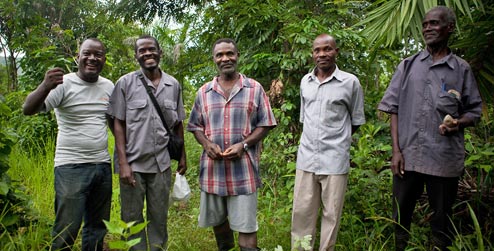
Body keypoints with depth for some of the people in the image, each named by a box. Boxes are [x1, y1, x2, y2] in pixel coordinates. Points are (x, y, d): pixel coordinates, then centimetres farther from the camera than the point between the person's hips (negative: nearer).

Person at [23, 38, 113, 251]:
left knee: (98, 227, 16)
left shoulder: (109, 86, 6)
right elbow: (28, 110, -18)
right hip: (71, 168, -5)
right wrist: (45, 86, -38)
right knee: (66, 230, 1)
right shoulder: (63, 83, -8)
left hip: (103, 166, 5)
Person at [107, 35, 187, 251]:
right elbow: (118, 124, -3)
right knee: (132, 219, 8)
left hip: (161, 164, 2)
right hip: (133, 163, -2)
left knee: (159, 218, 13)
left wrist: (182, 157, 10)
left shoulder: (173, 85, 5)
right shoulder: (125, 83, -2)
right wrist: (123, 163, -9)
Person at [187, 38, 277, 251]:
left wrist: (243, 145, -14)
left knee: (246, 225, 1)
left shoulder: (255, 89, 0)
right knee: (217, 219, 19)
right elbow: (195, 126, 12)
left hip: (243, 168, -3)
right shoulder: (204, 92, 8)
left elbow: (265, 124, 1)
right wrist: (207, 144, -8)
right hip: (213, 168, 3)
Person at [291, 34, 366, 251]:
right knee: (301, 212, 10)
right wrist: (314, 139, 11)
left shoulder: (350, 82, -4)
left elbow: (356, 121, 5)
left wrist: (336, 139, 5)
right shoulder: (305, 81, 9)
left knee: (331, 214, 7)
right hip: (306, 158, 4)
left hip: (334, 160, -3)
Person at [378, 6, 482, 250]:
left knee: (442, 221, 9)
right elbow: (394, 109, 7)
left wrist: (458, 123, -13)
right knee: (400, 216, 8)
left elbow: (474, 110, 10)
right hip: (408, 156, 1)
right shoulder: (408, 65, 10)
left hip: (445, 158, -1)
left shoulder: (461, 69, 7)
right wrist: (396, 150, -2)